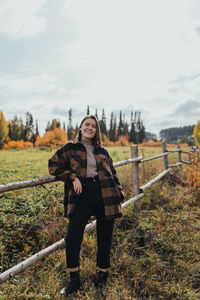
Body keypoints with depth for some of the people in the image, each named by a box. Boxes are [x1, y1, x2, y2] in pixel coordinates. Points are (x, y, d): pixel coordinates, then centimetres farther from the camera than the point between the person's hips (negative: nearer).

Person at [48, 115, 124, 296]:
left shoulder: (102, 152, 15)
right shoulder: (70, 148, 8)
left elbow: (113, 174, 18)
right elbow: (53, 165, 7)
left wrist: (119, 196, 9)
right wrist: (73, 177, -6)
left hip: (105, 198, 2)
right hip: (83, 197, -2)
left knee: (105, 240, 8)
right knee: (72, 240, -6)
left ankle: (102, 279, 29)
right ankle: (74, 280, 17)